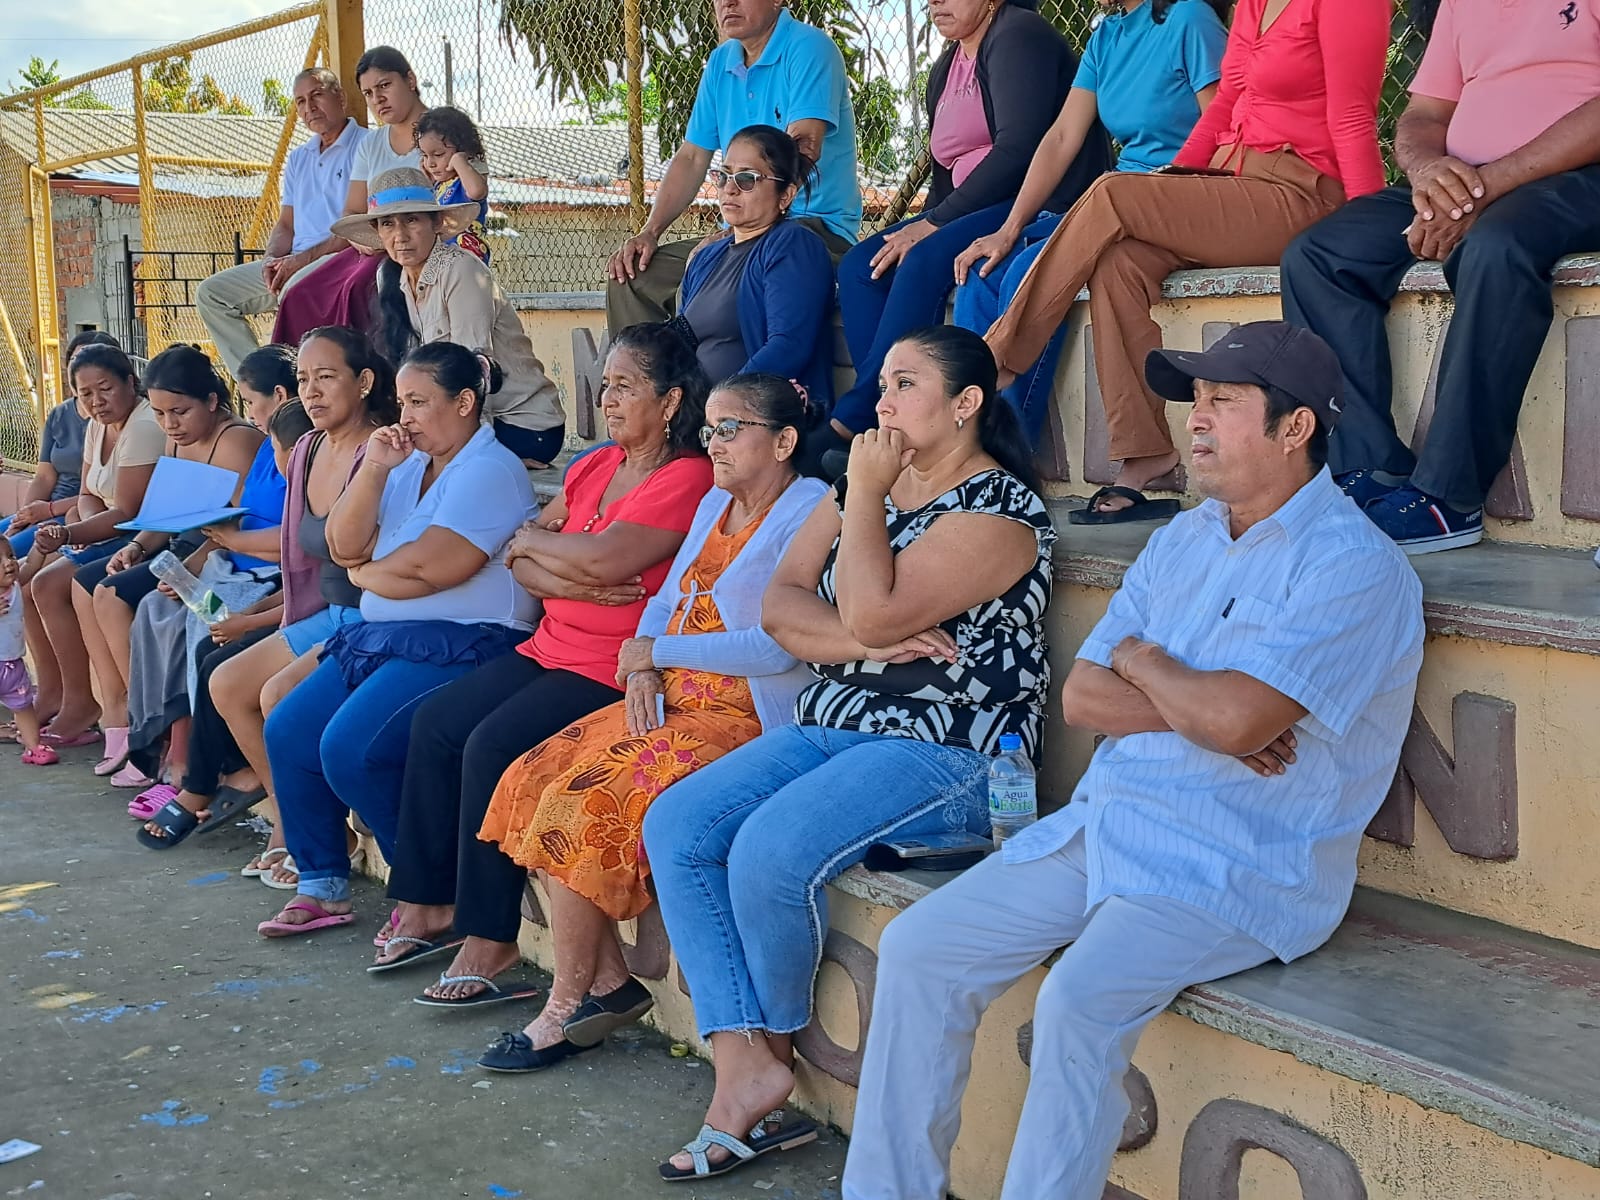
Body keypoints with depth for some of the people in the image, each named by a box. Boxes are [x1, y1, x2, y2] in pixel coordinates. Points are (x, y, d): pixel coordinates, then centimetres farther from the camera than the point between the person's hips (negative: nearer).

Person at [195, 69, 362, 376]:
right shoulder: (298, 159, 23)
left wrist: (302, 259, -16)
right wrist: (272, 259, -2)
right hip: (295, 264, 9)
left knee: (296, 290, -39)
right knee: (210, 293, -2)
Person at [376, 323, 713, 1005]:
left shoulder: (687, 478, -12)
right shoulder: (593, 467, 14)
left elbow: (602, 559, -23)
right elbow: (518, 563, 8)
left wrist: (533, 540, -4)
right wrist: (573, 580, -13)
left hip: (613, 669, -9)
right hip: (552, 648, 9)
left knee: (493, 745, -22)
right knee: (435, 723, -3)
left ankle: (490, 941, -12)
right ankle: (428, 901, 6)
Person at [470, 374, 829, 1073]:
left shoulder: (810, 516, -12)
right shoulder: (715, 504, 17)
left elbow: (776, 646, -20)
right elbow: (665, 603, 19)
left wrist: (656, 652, -10)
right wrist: (642, 669, -4)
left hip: (743, 720, -9)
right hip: (673, 701, 9)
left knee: (583, 804, -21)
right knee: (532, 778, -5)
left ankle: (568, 1008, -5)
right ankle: (609, 982, -2)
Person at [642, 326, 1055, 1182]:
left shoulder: (1000, 511, -9)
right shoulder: (866, 486, 17)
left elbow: (871, 611, -21)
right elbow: (780, 605, 6)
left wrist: (865, 494, -10)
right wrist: (862, 642, -12)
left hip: (944, 751, -8)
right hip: (828, 728, 8)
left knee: (770, 849, -29)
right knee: (675, 826, -12)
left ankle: (776, 1042, 0)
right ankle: (744, 1067, -16)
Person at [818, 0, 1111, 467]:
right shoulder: (945, 71, 22)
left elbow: (1019, 148, -18)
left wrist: (934, 223, -18)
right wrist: (922, 226, 2)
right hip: (975, 212, 9)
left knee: (924, 262, -30)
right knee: (860, 267, -10)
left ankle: (851, 421, -27)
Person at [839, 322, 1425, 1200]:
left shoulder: (1353, 567, -12)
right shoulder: (1181, 540, 13)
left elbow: (1232, 718, -25)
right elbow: (1080, 696, 6)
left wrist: (1142, 662, -5)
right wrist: (1201, 707, -11)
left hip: (1240, 870, -7)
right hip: (1104, 823, 8)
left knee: (1080, 1000, -31)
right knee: (918, 949, -1)